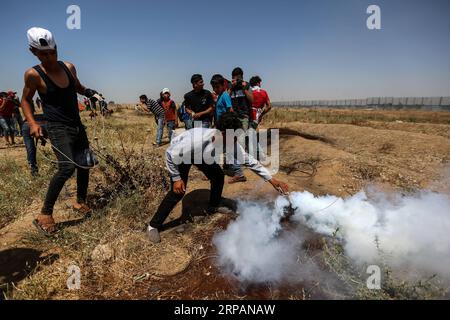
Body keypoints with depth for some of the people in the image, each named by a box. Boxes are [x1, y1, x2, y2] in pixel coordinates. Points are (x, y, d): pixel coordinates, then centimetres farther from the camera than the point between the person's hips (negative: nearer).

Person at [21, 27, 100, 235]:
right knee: (67, 167, -23)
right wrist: (32, 123, -13)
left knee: (85, 164, 11)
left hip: (77, 126, 6)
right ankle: (45, 214, -8)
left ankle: (80, 202, 31)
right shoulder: (34, 74, -10)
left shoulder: (69, 67, 3)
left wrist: (90, 93, 2)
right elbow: (26, 100, 2)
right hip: (58, 129, -6)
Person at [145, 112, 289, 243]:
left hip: (202, 156, 6)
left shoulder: (231, 143, -28)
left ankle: (214, 206, 31)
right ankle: (153, 225, 0)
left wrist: (271, 179, -19)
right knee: (178, 191, -16)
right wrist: (176, 179, -25)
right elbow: (170, 154, -29)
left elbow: (249, 160, -18)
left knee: (218, 176, 3)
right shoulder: (197, 139, -45)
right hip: (179, 155, -5)